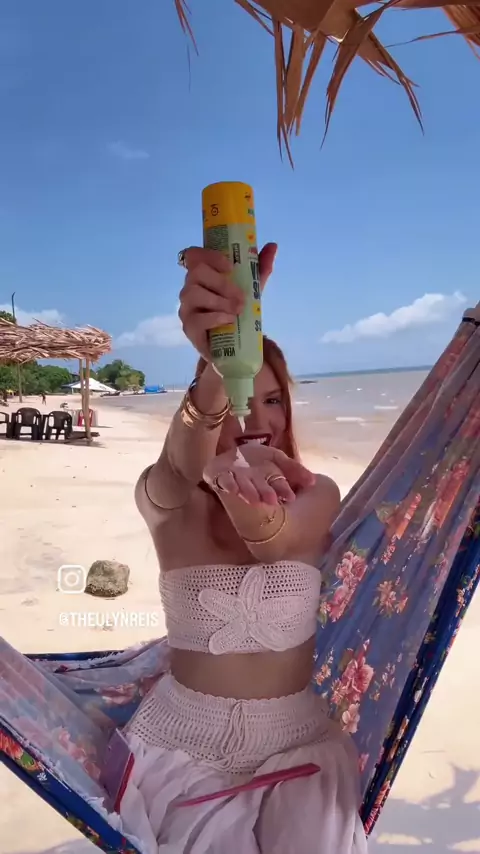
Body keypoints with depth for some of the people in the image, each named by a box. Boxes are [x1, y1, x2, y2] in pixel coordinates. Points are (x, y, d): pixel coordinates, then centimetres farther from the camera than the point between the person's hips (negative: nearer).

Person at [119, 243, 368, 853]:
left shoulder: (318, 494, -5)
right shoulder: (165, 498, -9)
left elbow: (277, 537, -27)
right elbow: (181, 469, -32)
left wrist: (252, 508, -50)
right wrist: (215, 365, -52)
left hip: (298, 740, 1)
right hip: (183, 743, 0)